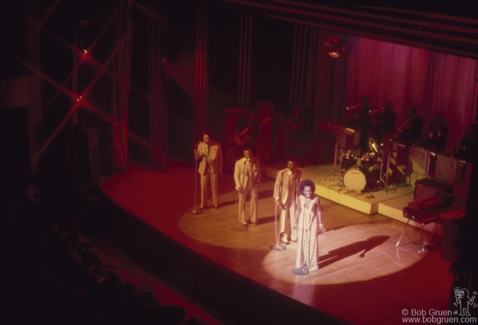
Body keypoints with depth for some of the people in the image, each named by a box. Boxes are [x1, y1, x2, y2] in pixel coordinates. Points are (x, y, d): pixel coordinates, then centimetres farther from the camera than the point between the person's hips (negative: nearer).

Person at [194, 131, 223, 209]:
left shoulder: (217, 145, -12)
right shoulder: (200, 145, -8)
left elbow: (220, 158, -3)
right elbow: (197, 158, -5)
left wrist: (220, 169, 0)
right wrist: (196, 154, -28)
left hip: (214, 169, -1)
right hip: (204, 169, 1)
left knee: (214, 186, 12)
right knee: (203, 187, 6)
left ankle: (215, 203, 28)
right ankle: (203, 204, 21)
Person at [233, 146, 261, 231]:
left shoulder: (256, 161, -7)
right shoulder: (239, 163, -16)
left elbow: (258, 171, 7)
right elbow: (236, 175, -10)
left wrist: (258, 181, -4)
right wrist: (238, 185, -16)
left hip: (253, 184, 3)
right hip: (243, 185, -3)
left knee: (254, 200, 12)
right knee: (242, 203, 7)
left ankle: (252, 219, 33)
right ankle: (243, 222, 23)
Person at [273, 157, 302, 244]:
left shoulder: (299, 173, -7)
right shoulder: (282, 173, -18)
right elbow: (277, 185, -12)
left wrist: (298, 197, 13)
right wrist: (277, 198, -15)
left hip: (293, 198, 3)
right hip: (284, 198, -3)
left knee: (293, 217, 11)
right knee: (283, 217, 6)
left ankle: (293, 235, 27)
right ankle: (283, 235, 22)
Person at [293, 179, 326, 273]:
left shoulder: (316, 198, -17)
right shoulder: (300, 198, -10)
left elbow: (318, 211, -7)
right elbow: (298, 210, 2)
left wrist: (320, 224, -4)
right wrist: (296, 222, 8)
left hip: (312, 222, -2)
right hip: (303, 221, 2)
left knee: (312, 242, 4)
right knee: (301, 242, 10)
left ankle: (312, 264, 20)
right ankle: (302, 263, 27)